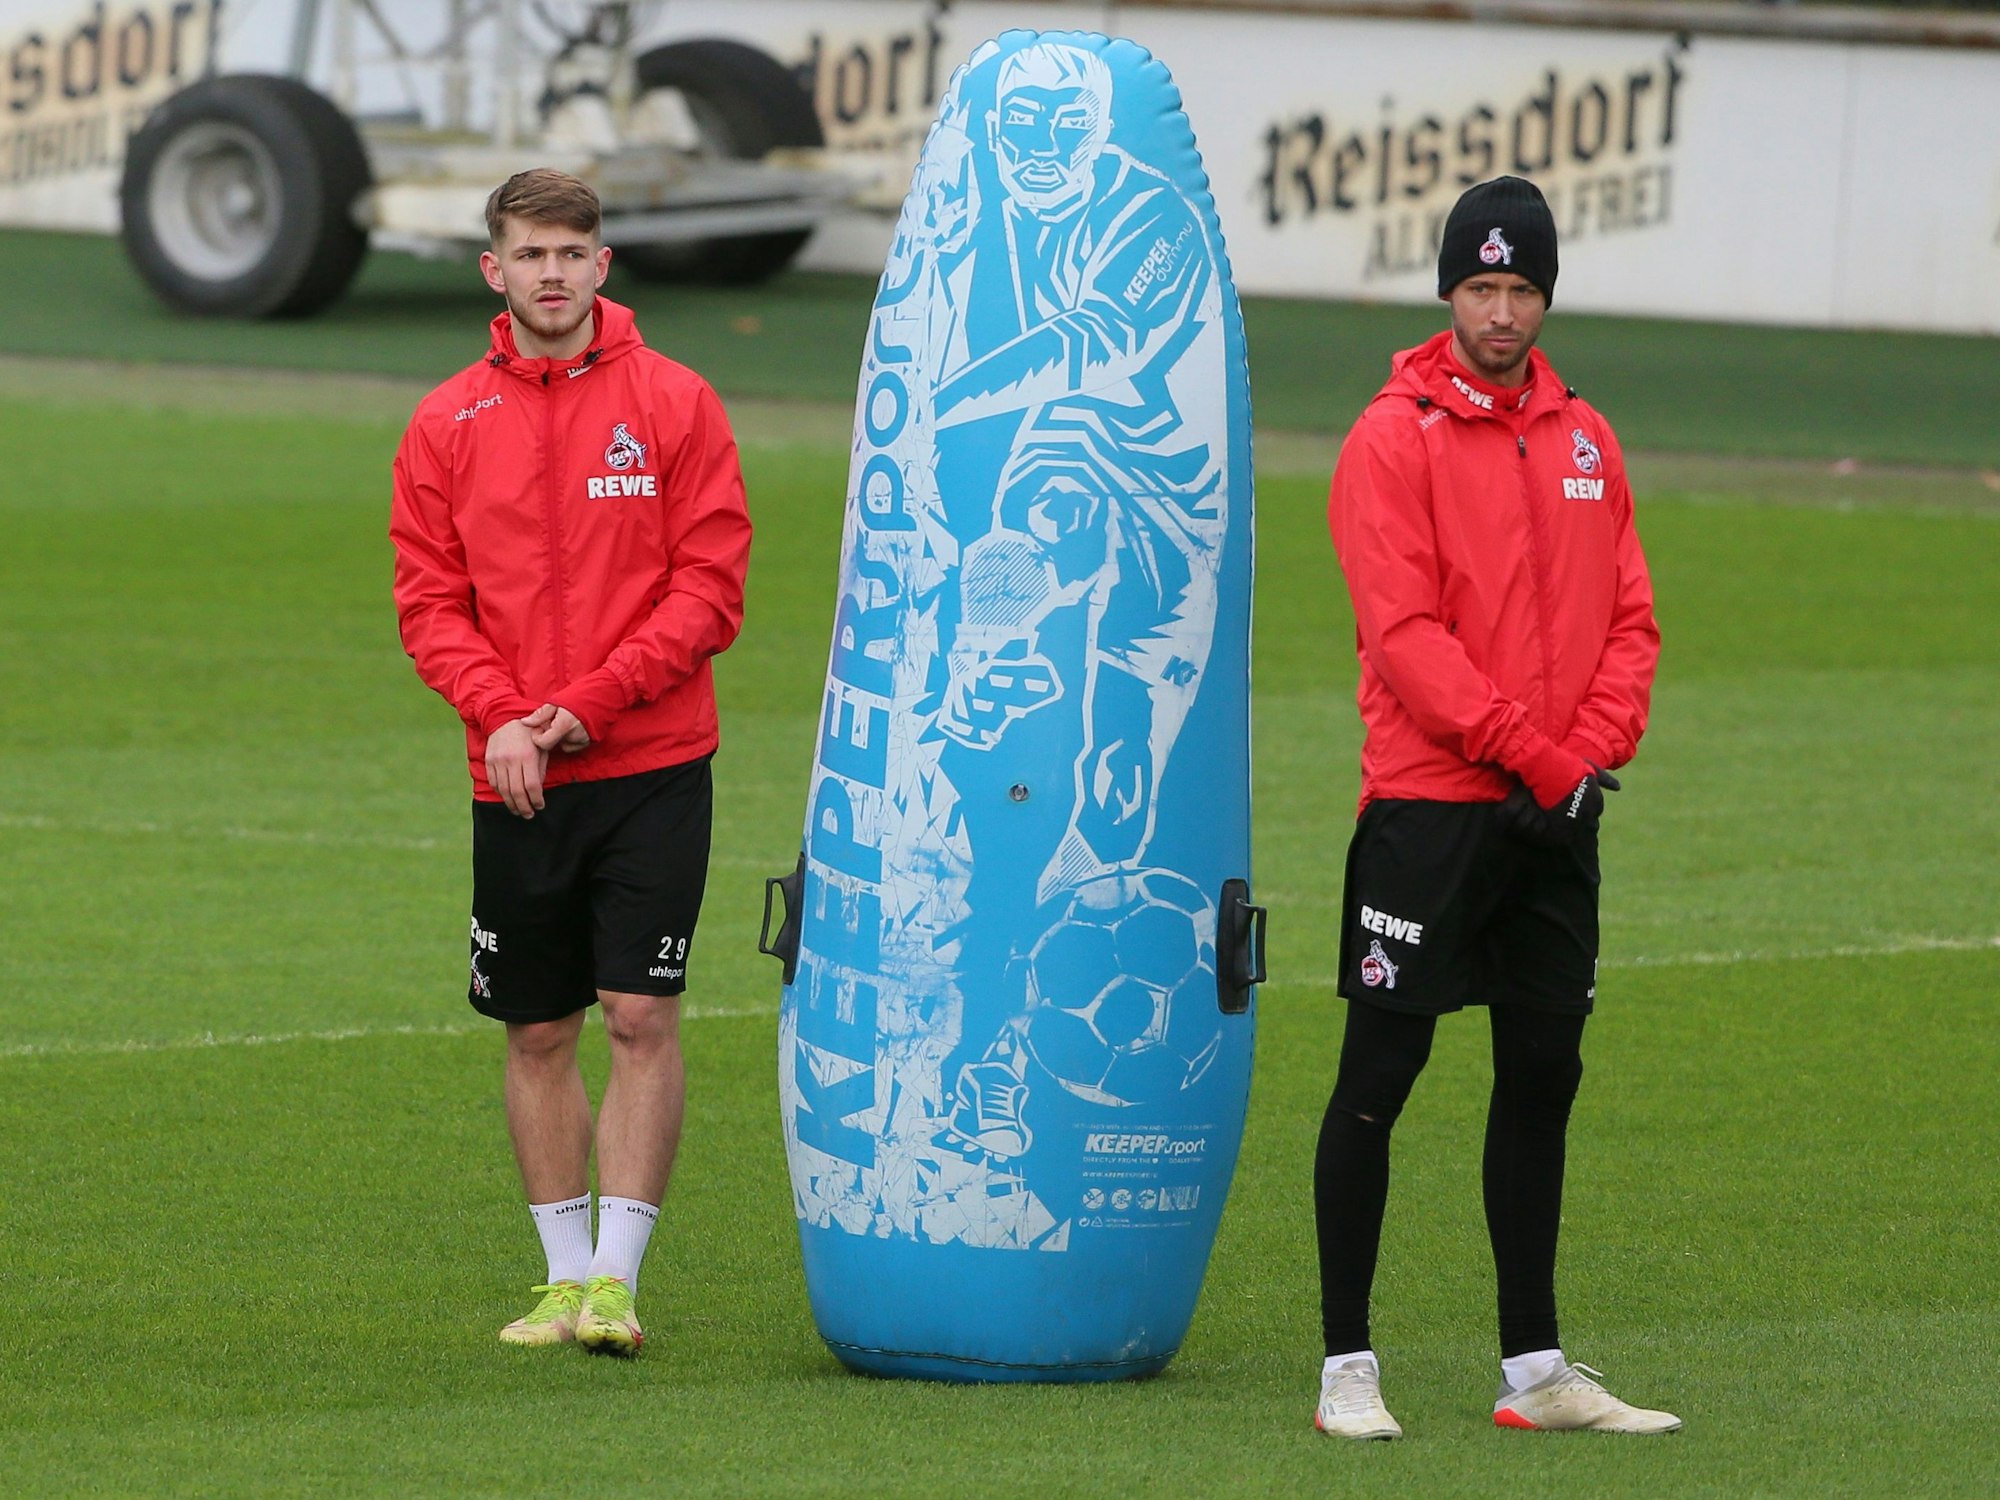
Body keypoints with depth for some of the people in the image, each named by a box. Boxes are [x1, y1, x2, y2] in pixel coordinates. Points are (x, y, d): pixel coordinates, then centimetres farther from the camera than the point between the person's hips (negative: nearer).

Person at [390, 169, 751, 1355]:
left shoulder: (675, 404, 0)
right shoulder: (447, 425, 6)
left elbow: (711, 588, -4)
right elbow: (430, 600, 5)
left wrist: (590, 703, -13)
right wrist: (498, 714, -12)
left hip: (653, 768, -3)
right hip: (514, 783, 3)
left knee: (643, 1015, -8)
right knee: (538, 1032, 7)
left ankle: (619, 1274, -5)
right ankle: (567, 1272, 17)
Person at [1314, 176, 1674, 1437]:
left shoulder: (1584, 440, 12)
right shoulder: (1396, 437, -6)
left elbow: (1629, 618, 11)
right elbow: (1404, 630, -13)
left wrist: (1593, 752, -6)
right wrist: (1533, 757, -16)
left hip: (1559, 815, 6)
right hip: (1431, 802, -6)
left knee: (1544, 1074, 9)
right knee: (1380, 1075, -4)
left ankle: (1537, 1369, 16)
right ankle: (1348, 1367, 1)